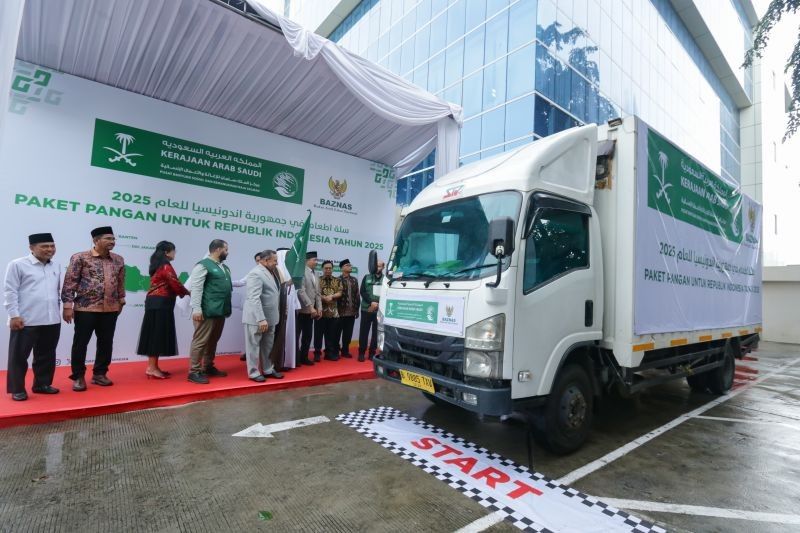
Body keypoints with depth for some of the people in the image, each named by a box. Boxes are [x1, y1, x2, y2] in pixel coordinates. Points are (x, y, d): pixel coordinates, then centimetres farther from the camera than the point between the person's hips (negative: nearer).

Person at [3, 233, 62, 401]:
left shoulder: (56, 266, 12)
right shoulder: (17, 265, -4)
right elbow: (11, 292, -6)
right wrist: (14, 315, -11)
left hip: (52, 320, 5)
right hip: (26, 320, -5)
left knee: (46, 355, 13)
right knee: (19, 356, 5)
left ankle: (42, 384, 26)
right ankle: (17, 389, 16)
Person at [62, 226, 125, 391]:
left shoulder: (118, 260, 8)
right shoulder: (80, 258, -6)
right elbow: (69, 282, -7)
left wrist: (121, 301, 16)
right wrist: (67, 305, -10)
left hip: (110, 309, 4)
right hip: (85, 308, -4)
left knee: (106, 343, 10)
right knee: (80, 343, 4)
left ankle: (99, 373, 24)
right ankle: (78, 377, 18)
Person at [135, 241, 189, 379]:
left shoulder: (157, 265, 18)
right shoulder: (166, 266, -12)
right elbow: (175, 284, -15)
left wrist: (182, 292, 10)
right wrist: (188, 292, 2)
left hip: (154, 302, 10)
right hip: (160, 303, -10)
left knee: (155, 334, 11)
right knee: (158, 334, -6)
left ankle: (153, 366, 17)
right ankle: (151, 368, -1)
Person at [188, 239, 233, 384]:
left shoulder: (225, 267, 18)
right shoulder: (203, 265, -8)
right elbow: (196, 288, -14)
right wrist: (196, 309, -19)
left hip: (220, 311, 9)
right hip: (207, 311, -9)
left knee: (213, 341, 17)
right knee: (201, 341, -2)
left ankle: (208, 367, 28)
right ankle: (194, 371, 6)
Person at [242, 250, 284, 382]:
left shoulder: (269, 272, 11)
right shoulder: (256, 273, -18)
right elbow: (254, 299, -25)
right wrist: (261, 319, -27)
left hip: (270, 317, 9)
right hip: (257, 318, -9)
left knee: (268, 346, 17)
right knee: (254, 346, 6)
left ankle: (268, 369, 29)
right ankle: (254, 372, 16)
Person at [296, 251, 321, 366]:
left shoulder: (315, 276, 15)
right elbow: (301, 291, -19)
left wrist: (319, 308, 5)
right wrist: (311, 307, -20)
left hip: (311, 311, 8)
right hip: (301, 310, -8)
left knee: (307, 336, 12)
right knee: (296, 335, 2)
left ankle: (304, 357, 22)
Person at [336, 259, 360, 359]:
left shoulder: (354, 280, 12)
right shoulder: (338, 280, -3)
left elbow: (357, 295, 11)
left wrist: (357, 309, 7)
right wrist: (336, 309, -11)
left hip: (351, 311, 4)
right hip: (341, 311, -4)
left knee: (348, 333, 10)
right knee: (338, 332, 5)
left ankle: (345, 351, 23)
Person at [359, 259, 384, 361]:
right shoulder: (367, 278, 8)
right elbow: (362, 292, 1)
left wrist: (377, 304, -11)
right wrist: (371, 302, -12)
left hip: (380, 311, 0)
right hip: (366, 309, 1)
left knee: (376, 332, 4)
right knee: (363, 332, 4)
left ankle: (372, 353, 16)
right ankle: (361, 353, 15)